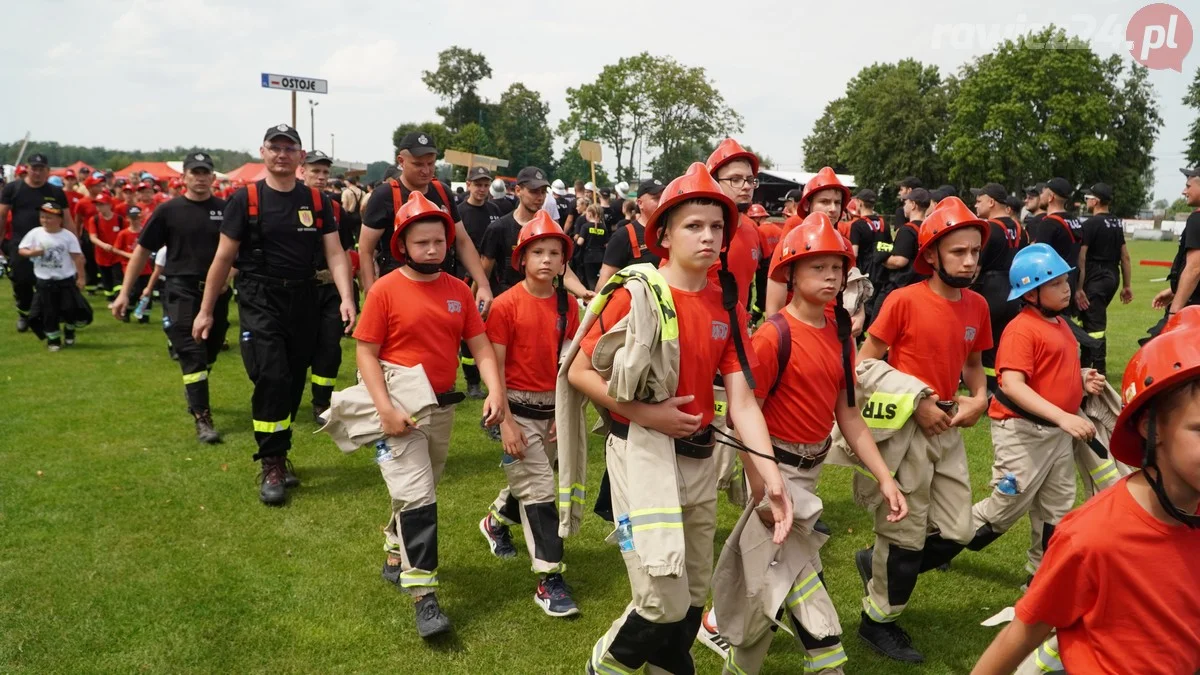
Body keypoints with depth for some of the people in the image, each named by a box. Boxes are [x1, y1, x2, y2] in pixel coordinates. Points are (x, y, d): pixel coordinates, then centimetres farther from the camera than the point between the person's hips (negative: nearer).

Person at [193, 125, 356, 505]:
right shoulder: (245, 200, -2)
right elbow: (224, 258, 1)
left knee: (293, 382, 10)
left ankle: (279, 454, 27)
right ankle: (271, 466, -1)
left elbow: (335, 253, 1)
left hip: (304, 303, 4)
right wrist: (206, 311, 2)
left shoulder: (317, 201, 6)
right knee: (271, 378, -14)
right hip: (260, 302, -3)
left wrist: (347, 298, -14)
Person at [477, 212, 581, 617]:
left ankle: (496, 522, 50)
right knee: (540, 491, -6)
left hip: (554, 409, 5)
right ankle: (549, 580, 2)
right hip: (519, 409, -5)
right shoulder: (507, 305, -12)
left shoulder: (568, 306, 1)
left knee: (527, 479, 19)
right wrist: (506, 423, -14)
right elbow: (496, 367, -12)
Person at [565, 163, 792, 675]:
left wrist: (771, 477, -12)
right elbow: (579, 372, -8)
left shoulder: (727, 308, 3)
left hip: (699, 457, 6)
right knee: (665, 600, -9)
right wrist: (645, 414, -18)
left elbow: (742, 401, -1)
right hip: (641, 451, -6)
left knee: (692, 598, 16)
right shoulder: (636, 294, -11)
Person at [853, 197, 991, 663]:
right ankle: (877, 620, 27)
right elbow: (864, 363, -12)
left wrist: (979, 398, -1)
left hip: (948, 429, 6)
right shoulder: (905, 300, -15)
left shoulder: (977, 306, 3)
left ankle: (878, 564, 35)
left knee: (955, 533, 11)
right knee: (906, 535, 5)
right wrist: (915, 402, -17)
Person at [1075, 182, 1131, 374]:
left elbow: (1081, 258, -16)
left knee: (1095, 325, -4)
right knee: (1088, 318, 18)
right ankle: (1085, 364, 27)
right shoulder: (1118, 224, 11)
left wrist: (1078, 288, -15)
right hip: (1112, 277, 8)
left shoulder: (1091, 224, -12)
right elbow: (1125, 256, 13)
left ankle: (1099, 371, -2)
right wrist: (1127, 285, 17)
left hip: (1095, 279, -8)